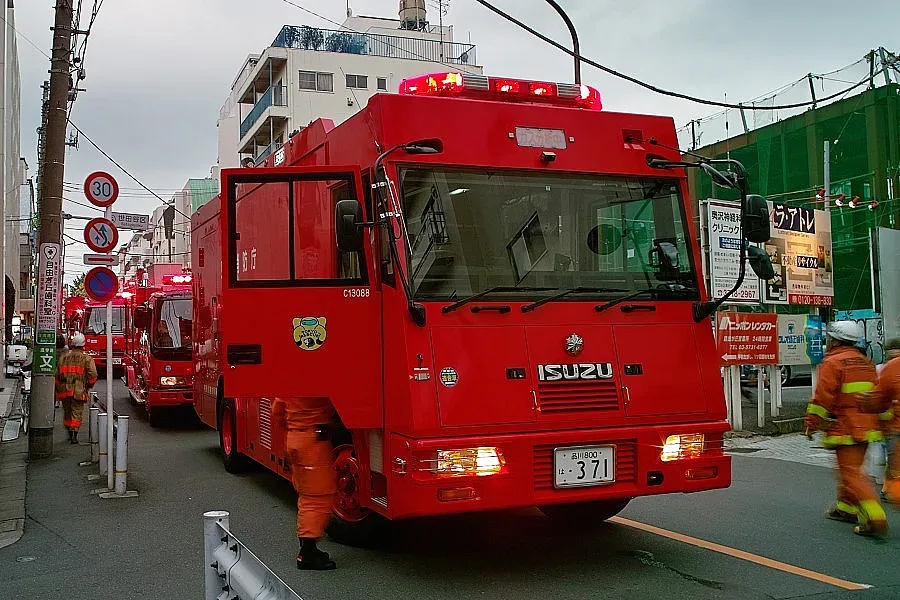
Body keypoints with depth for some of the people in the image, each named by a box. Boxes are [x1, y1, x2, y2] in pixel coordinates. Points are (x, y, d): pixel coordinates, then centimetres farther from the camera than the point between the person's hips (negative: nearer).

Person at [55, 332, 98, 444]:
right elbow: (93, 375, -11)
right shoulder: (87, 358, -4)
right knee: (77, 413, 1)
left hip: (65, 390, 3)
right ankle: (74, 436, -5)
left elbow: (57, 374, 11)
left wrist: (58, 388, 21)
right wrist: (88, 386, 6)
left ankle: (70, 434, 26)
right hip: (79, 391, -3)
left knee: (67, 413, 17)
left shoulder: (64, 356, 8)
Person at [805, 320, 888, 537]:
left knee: (852, 472, -8)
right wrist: (881, 420, 27)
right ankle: (846, 508, 32)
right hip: (867, 427, 9)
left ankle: (875, 517, -18)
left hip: (846, 427, -9)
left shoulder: (832, 362, -11)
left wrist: (812, 424, -8)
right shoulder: (866, 363, 15)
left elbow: (822, 397, -16)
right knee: (852, 468, 21)